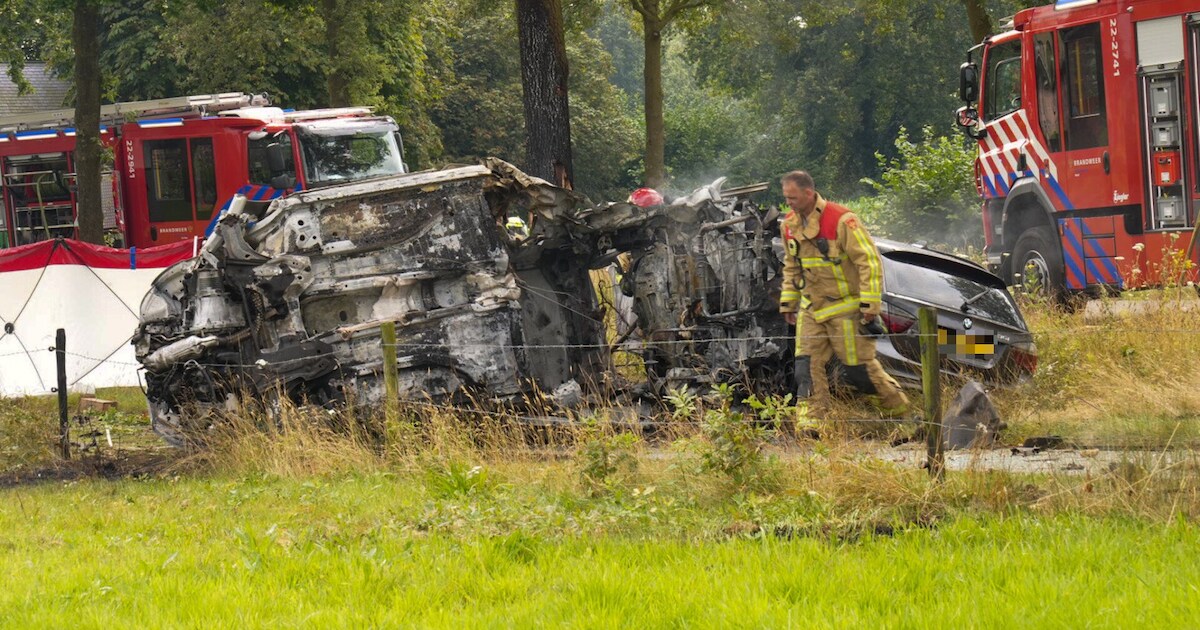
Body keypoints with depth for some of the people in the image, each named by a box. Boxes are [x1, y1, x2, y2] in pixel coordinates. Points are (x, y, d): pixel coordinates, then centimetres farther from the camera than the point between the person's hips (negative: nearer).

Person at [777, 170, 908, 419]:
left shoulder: (841, 220, -18)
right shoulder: (790, 225, 4)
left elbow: (869, 262, -16)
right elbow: (791, 267, 20)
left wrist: (869, 306, -18)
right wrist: (788, 303, 17)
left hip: (846, 308, -6)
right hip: (811, 310, 6)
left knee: (862, 361, 0)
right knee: (809, 364, -1)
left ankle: (898, 408, 15)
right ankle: (815, 418, 3)